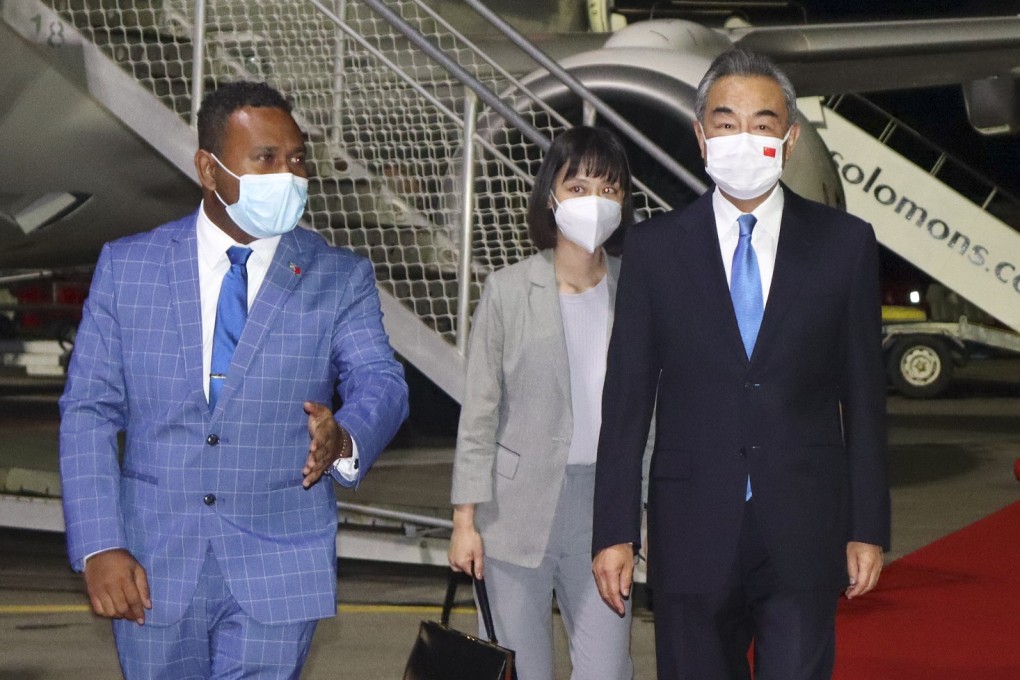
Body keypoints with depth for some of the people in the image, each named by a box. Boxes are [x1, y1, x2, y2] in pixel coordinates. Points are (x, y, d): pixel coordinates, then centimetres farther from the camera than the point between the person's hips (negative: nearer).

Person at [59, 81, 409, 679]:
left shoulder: (340, 278, 2)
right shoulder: (127, 266, 3)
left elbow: (380, 381, -10)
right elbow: (89, 410, 1)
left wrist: (344, 439, -34)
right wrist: (99, 547, -9)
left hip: (277, 568, -1)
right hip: (152, 569, 1)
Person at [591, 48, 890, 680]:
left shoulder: (845, 242, 4)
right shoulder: (654, 247, 4)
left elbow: (864, 396, 5)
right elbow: (627, 396, 3)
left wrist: (868, 530, 3)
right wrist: (614, 532, -1)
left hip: (805, 534, 0)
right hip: (692, 534, 1)